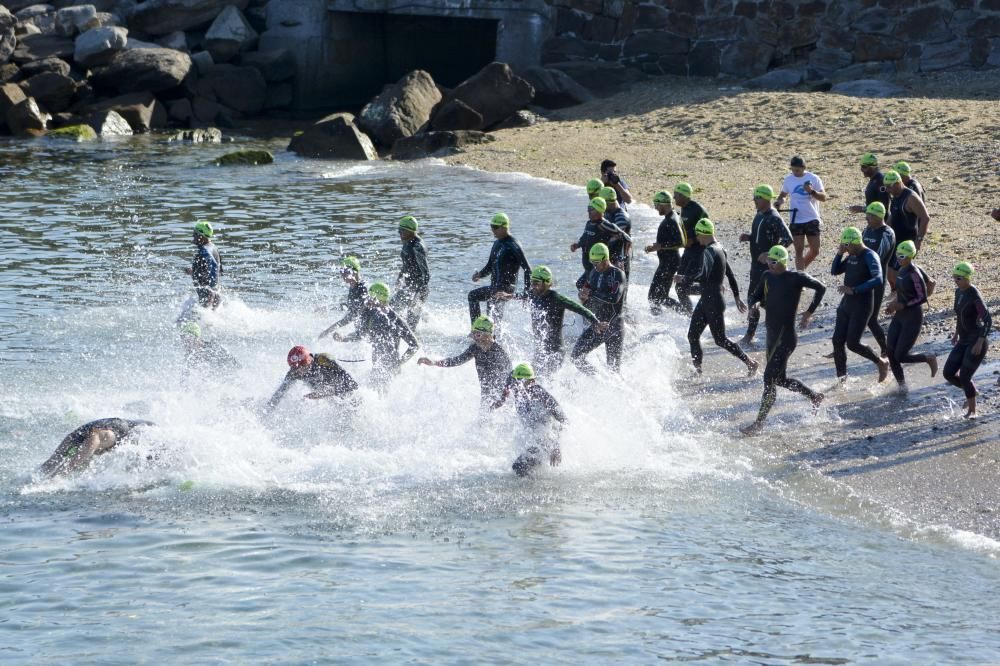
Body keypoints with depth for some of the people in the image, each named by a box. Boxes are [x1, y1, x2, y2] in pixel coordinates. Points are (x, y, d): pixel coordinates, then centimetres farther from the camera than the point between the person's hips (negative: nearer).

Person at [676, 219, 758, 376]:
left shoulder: (709, 252, -20)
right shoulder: (719, 249, 11)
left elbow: (702, 274, -35)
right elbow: (730, 274, 19)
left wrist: (684, 278, -20)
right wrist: (737, 297, 26)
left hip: (714, 303, -10)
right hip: (705, 301, 10)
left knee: (721, 340, 0)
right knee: (693, 335, 9)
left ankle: (750, 363, 9)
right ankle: (697, 368, 15)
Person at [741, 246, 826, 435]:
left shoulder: (796, 277, -12)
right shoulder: (767, 277, 8)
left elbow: (821, 288, -6)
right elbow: (754, 296, 16)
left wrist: (809, 313, -9)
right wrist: (755, 303, -8)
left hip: (786, 338, -9)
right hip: (772, 337, 9)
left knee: (769, 377, -12)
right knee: (780, 379, 18)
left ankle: (759, 423, -8)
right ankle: (814, 396, 40)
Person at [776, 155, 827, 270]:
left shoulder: (813, 178, -5)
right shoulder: (788, 180, 2)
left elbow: (823, 197, -7)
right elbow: (783, 195, 18)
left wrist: (812, 191, -25)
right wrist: (779, 202, -4)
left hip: (812, 220, -1)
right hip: (796, 221, 1)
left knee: (815, 251, 3)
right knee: (799, 251, -3)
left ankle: (802, 268, 27)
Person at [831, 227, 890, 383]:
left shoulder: (870, 257, -16)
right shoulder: (851, 256, 10)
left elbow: (877, 280, -28)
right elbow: (835, 271, 16)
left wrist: (854, 290, -35)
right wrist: (839, 254, 0)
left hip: (862, 306, -8)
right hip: (846, 303, 8)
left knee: (852, 343, -11)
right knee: (837, 340, 3)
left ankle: (881, 364, 10)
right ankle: (841, 378, 14)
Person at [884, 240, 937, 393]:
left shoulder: (914, 274, -21)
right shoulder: (902, 270, 5)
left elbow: (923, 298, -20)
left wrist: (901, 305, -22)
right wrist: (895, 305, 12)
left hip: (913, 319, -8)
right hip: (899, 317, 8)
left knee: (900, 356, -6)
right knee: (891, 354, 2)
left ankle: (930, 359, 18)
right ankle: (902, 386, 16)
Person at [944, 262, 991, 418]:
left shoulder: (975, 296, -21)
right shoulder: (959, 291, 5)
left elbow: (988, 320, -23)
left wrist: (980, 342, -27)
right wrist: (956, 333, 20)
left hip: (977, 341, -8)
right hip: (964, 341, 8)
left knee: (964, 377, -8)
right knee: (949, 374, 2)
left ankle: (972, 411, 13)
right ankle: (972, 391, 29)